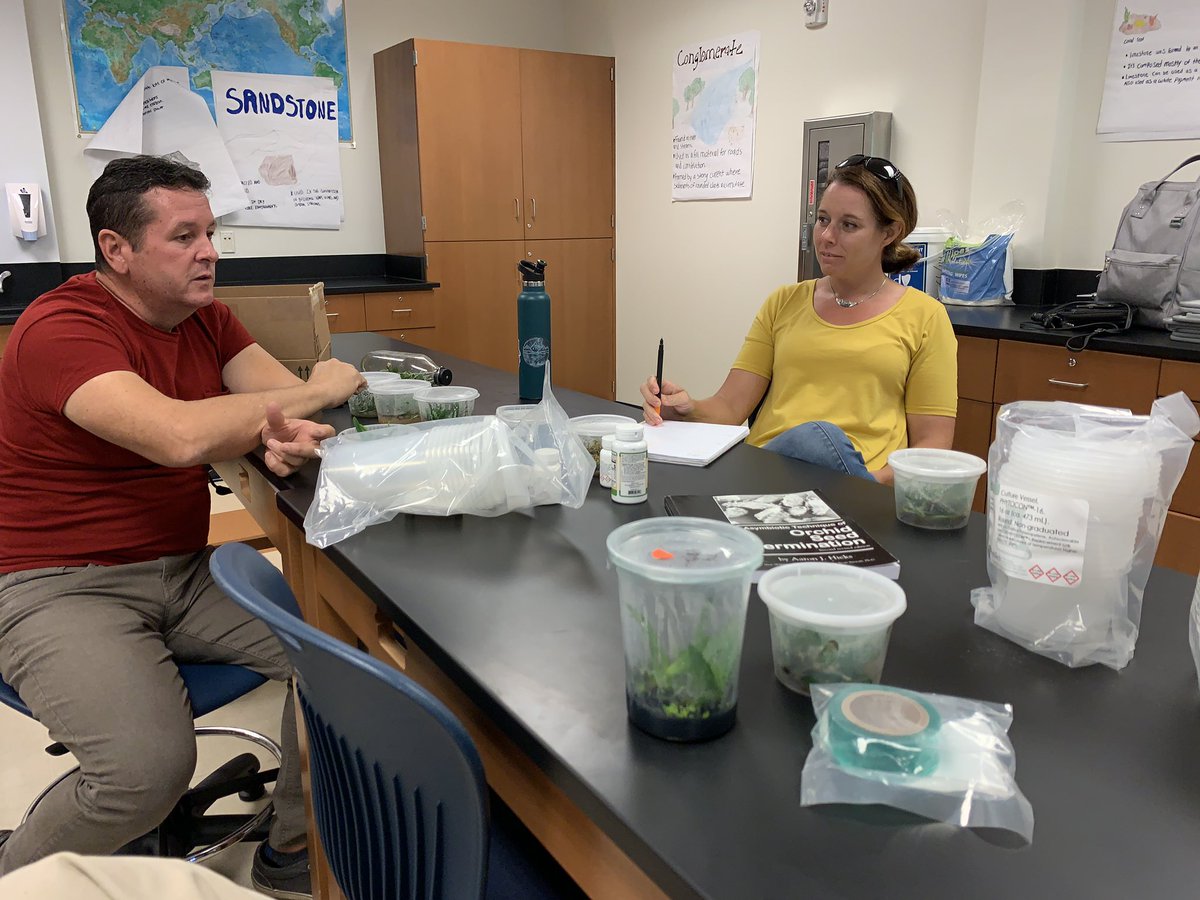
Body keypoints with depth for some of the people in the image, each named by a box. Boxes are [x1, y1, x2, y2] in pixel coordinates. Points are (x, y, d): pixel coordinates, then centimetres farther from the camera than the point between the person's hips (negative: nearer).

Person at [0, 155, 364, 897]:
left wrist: (281, 432, -26)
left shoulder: (206, 316, 6)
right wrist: (315, 393, -21)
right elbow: (180, 435, -34)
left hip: (185, 571, 7)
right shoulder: (62, 328, -19)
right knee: (151, 767, -27)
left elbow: (284, 395, 0)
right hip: (61, 587, -7)